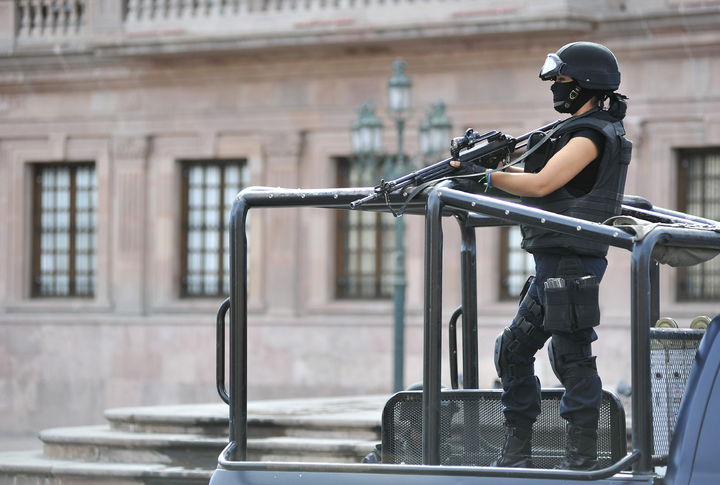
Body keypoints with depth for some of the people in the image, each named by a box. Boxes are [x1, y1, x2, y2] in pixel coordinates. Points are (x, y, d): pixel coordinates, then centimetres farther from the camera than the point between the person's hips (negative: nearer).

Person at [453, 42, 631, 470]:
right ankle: (517, 453, 16)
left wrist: (487, 176, -12)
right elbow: (536, 178, 17)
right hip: (552, 267, 11)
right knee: (515, 349, 12)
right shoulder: (577, 130, 19)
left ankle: (583, 458, -4)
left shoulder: (592, 136, -12)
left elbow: (540, 184, -19)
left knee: (572, 356, -7)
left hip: (571, 265, -11)